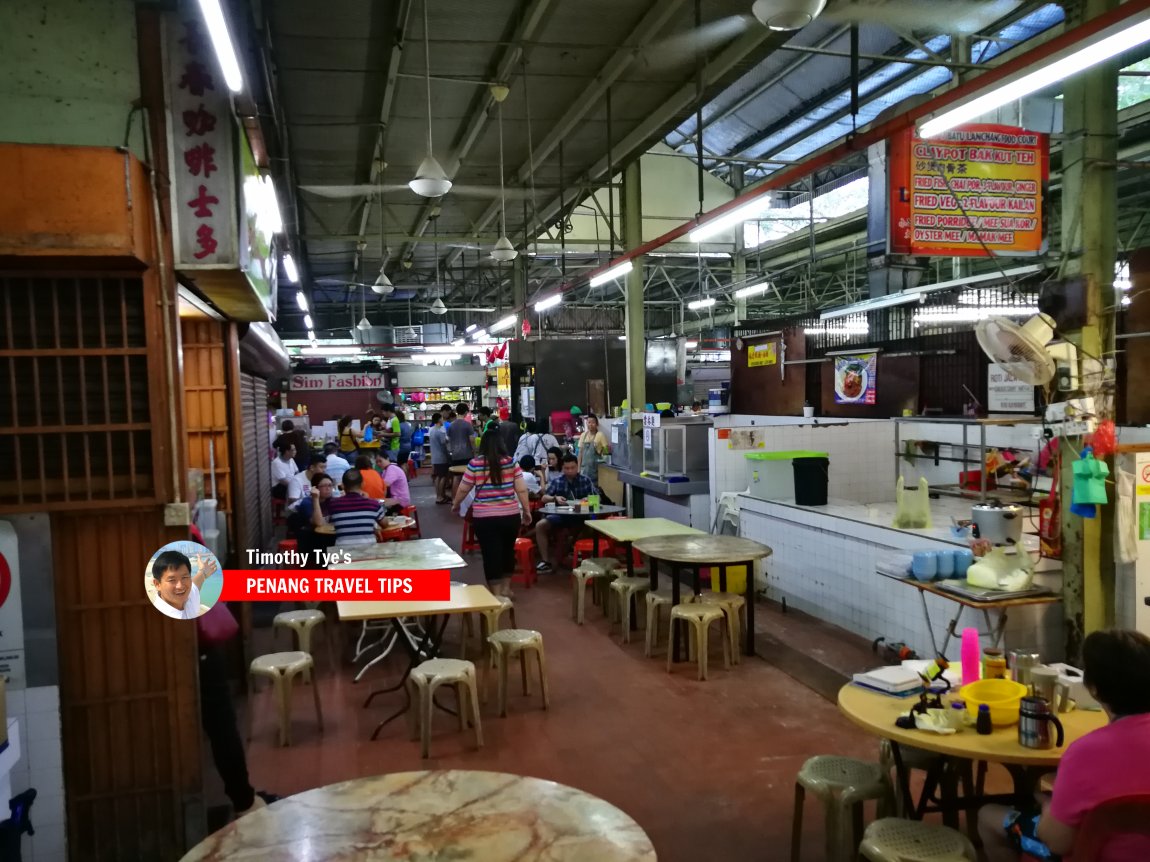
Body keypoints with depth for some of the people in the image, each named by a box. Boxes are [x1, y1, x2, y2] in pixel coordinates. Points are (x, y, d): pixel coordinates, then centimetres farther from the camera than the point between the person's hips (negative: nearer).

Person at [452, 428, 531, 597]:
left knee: (491, 554, 6)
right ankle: (505, 588, 32)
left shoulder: (475, 464, -5)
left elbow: (463, 489, 4)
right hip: (510, 515, 2)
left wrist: (455, 505, 22)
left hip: (485, 517, -2)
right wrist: (527, 511, 10)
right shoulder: (511, 462, -1)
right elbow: (521, 490, -1)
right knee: (507, 551, 20)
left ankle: (496, 594, 10)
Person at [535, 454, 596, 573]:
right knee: (540, 526, -20)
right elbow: (544, 498, 4)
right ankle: (546, 562, -14)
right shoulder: (556, 481, 9)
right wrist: (555, 498, -17)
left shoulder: (585, 481, 6)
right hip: (561, 515, 2)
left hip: (581, 516, -2)